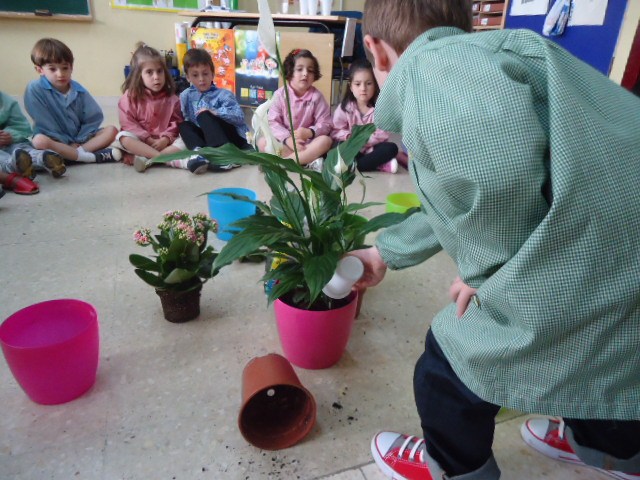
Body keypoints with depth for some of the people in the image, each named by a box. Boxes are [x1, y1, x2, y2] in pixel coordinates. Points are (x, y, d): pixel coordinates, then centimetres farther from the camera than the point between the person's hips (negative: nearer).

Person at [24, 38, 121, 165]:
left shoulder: (78, 90, 1)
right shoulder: (35, 89, -10)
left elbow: (94, 118, 1)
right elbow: (46, 124, -13)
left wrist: (79, 141, -8)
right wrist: (69, 143, -15)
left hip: (79, 138, 4)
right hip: (55, 140, -4)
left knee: (111, 130, -12)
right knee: (39, 140, -36)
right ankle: (90, 156, -32)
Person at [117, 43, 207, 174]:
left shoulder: (171, 98, 4)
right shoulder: (130, 96, -1)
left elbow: (176, 122, 0)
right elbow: (128, 124, -7)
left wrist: (165, 139, -18)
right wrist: (149, 140, -18)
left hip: (164, 142, 1)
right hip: (141, 141, -1)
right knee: (124, 137, -31)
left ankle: (147, 159, -41)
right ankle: (175, 161, -44)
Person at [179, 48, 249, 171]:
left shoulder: (223, 94, 1)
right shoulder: (185, 96, 13)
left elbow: (239, 116, -13)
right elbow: (182, 118, 3)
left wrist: (215, 112, -21)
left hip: (230, 136, -4)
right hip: (207, 137, 4)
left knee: (204, 116, -23)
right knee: (184, 125, -14)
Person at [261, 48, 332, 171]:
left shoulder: (316, 96, -3)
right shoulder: (280, 94, -4)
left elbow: (325, 124, -7)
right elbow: (273, 122, -9)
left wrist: (309, 132, -26)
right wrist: (287, 139, -26)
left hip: (308, 141, 0)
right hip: (284, 140, 0)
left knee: (326, 141, -28)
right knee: (262, 142, -24)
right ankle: (308, 159, -31)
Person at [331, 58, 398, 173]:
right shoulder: (345, 107, -2)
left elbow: (382, 135, -12)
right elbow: (335, 131, -7)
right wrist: (349, 137, -27)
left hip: (371, 148, 0)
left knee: (391, 148, -27)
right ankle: (379, 164, -27)